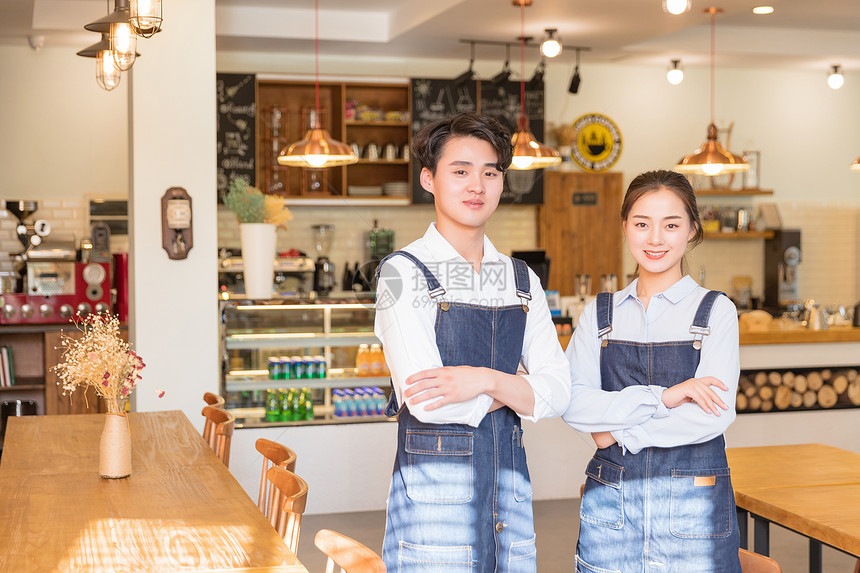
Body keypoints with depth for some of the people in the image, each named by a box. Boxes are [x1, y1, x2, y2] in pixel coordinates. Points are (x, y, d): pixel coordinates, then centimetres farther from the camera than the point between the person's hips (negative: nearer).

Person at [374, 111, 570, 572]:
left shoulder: (522, 280, 12)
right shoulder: (403, 273, -5)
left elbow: (558, 392, 3)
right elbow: (426, 403, -15)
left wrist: (487, 380, -14)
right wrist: (516, 389, -3)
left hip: (509, 492, 5)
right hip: (434, 494, -5)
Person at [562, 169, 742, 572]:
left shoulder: (716, 311, -1)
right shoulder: (599, 313, 7)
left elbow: (714, 415, -12)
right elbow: (572, 404, -7)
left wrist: (619, 433, -9)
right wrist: (660, 398, -17)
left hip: (692, 498, -2)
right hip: (609, 499, 2)